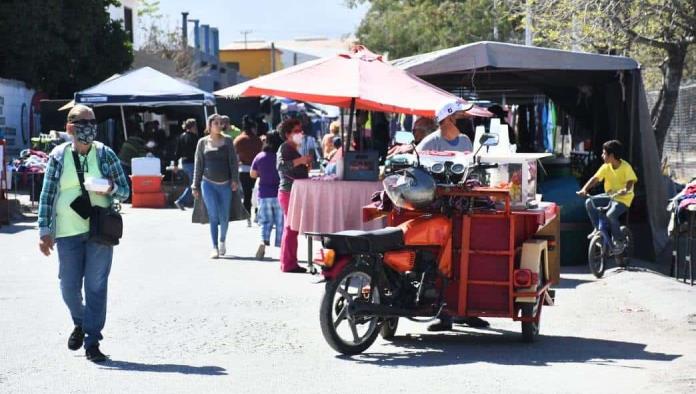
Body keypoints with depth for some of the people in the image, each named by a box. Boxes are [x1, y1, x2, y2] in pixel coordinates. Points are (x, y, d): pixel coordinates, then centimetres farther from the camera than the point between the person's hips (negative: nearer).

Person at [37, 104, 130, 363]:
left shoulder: (105, 154, 4)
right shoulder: (58, 157, 3)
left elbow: (125, 191, 8)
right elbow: (47, 195, 4)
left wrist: (112, 189, -14)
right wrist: (45, 230, -2)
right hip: (68, 232, 1)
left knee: (96, 286, -2)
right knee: (69, 287, 5)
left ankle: (92, 341, 5)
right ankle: (80, 323, 35)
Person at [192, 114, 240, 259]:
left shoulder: (227, 141, 6)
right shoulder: (203, 142, 5)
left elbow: (233, 161, 2)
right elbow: (198, 165, 7)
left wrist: (235, 179, -10)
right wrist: (196, 186, 5)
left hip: (225, 184, 1)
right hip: (208, 183, -1)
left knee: (224, 217, 3)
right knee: (213, 216, -7)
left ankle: (222, 242, 28)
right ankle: (215, 247, -2)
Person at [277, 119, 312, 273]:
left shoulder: (294, 149, 22)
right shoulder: (285, 148, -9)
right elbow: (280, 165, -26)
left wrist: (306, 166, 16)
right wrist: (300, 160, -32)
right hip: (289, 192, -10)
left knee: (291, 229, 11)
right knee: (291, 228, -11)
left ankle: (288, 263, 15)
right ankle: (289, 264, -11)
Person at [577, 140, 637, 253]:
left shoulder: (626, 167, -16)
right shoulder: (606, 167, -1)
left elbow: (631, 181, -26)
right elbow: (595, 179, -7)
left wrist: (625, 190, -48)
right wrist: (584, 189, -22)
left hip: (623, 199, -7)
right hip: (609, 196, 7)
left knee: (610, 215, -31)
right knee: (589, 203, -12)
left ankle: (620, 241, -10)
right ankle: (598, 228, 5)